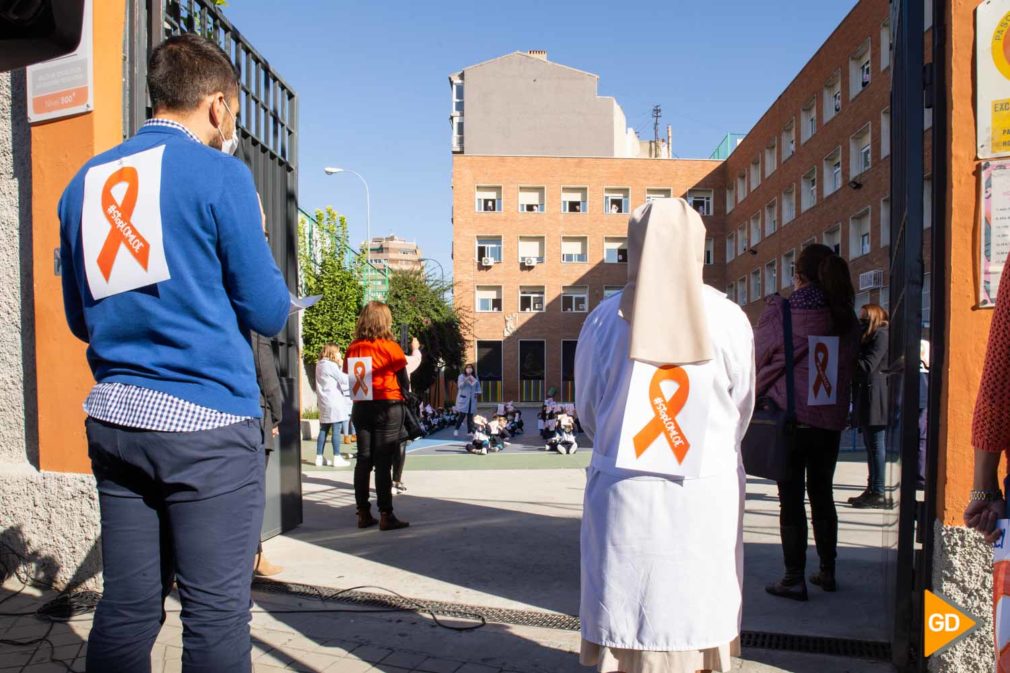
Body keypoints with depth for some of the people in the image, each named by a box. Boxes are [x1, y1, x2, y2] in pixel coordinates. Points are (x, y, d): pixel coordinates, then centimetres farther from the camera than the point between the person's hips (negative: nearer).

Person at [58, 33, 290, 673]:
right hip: (207, 425, -6)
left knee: (127, 608, 13)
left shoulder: (84, 183, 12)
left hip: (113, 420, 7)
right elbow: (268, 313, -6)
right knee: (217, 612, 2)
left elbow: (80, 318, 19)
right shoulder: (219, 174, -7)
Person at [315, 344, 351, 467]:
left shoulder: (320, 365, 14)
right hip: (335, 403, -9)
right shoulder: (331, 365, -13)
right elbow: (344, 380, -12)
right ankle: (337, 458, -3)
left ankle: (319, 457, 13)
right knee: (336, 431, -4)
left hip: (324, 404, 9)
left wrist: (339, 367, 11)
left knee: (323, 430, 11)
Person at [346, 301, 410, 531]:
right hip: (387, 409, -4)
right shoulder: (390, 347, -8)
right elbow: (404, 383, -2)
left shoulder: (352, 348, 3)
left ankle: (363, 514, 15)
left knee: (363, 460, 10)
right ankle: (385, 515, -1)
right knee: (383, 462, -3)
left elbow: (349, 375, 5)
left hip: (360, 408, 5)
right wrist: (405, 392, 17)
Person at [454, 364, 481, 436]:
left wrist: (478, 393, 0)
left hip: (472, 399, 4)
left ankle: (470, 431, 10)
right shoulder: (461, 376, -3)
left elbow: (478, 387, 19)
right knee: (462, 415, -9)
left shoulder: (475, 377, 11)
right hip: (463, 398, -4)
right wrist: (465, 381, -32)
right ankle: (456, 430, 3)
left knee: (470, 415, 5)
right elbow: (460, 386, -15)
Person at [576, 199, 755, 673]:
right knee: (697, 612, 13)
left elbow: (587, 409, 6)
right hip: (707, 494, 1)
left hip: (624, 489, 0)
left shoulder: (606, 319, -5)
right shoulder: (728, 318, -5)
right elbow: (742, 411, 6)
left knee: (626, 619, 11)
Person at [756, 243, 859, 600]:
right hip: (831, 420, 5)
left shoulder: (781, 313, -13)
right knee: (822, 495, 17)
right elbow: (850, 367, 12)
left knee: (791, 499, 3)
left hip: (790, 416, -5)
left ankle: (794, 578, 7)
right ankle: (827, 571, 27)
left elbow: (759, 358, -5)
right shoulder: (846, 319, 2)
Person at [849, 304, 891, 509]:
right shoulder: (868, 337, 22)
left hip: (875, 401, -10)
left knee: (876, 446, -8)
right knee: (871, 446, 12)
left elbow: (867, 366, -16)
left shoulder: (881, 335, -8)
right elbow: (859, 364, 18)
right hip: (865, 400, 10)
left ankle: (878, 494, -6)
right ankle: (872, 490, 17)